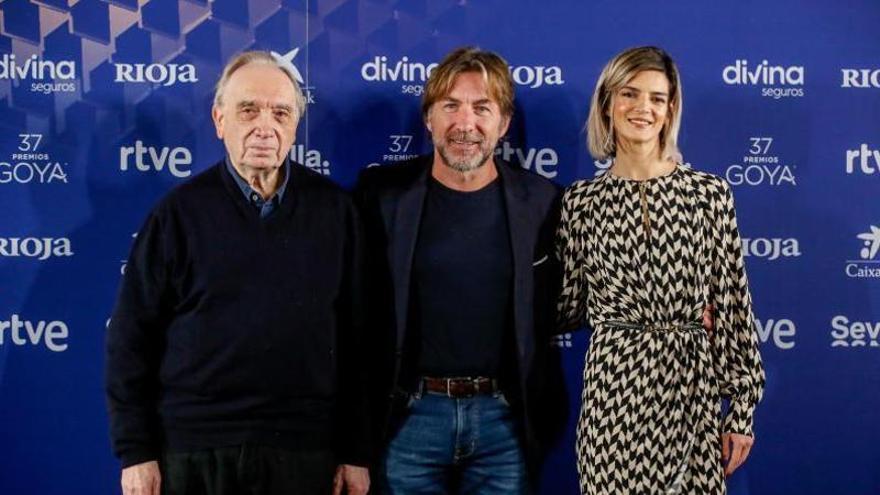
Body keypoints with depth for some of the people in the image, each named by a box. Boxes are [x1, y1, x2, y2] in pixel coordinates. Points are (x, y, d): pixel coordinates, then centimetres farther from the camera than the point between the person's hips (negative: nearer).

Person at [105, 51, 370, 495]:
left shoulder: (333, 208, 2)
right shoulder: (180, 211, -1)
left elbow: (357, 335, 3)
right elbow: (131, 338, 0)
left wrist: (356, 451, 2)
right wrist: (135, 451, -4)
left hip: (303, 448, 1)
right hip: (191, 447, -1)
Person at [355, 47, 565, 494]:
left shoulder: (540, 201, -1)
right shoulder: (382, 192, -3)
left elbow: (548, 315, 6)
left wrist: (540, 413, 4)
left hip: (505, 419, 1)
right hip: (409, 416, 0)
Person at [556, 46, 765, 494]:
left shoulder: (710, 193, 0)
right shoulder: (580, 201, 3)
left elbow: (732, 306, 1)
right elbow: (570, 308, 9)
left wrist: (742, 409, 0)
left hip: (694, 390, 0)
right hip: (613, 389, 0)